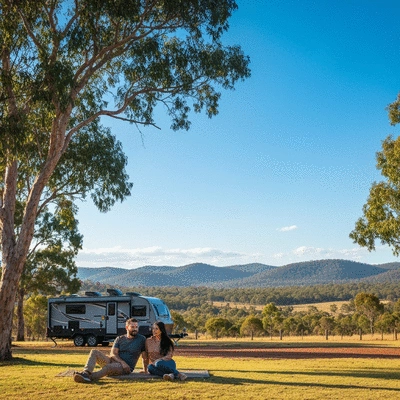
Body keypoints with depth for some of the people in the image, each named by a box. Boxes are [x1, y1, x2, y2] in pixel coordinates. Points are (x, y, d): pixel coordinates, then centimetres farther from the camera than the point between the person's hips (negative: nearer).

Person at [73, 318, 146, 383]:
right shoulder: (119, 339, 15)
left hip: (126, 368, -5)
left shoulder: (141, 339, 7)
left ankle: (90, 378, -54)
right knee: (94, 352, -15)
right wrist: (122, 362, -15)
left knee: (108, 367, -36)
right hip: (113, 361, 5)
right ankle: (86, 372, -38)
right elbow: (113, 353, 3)